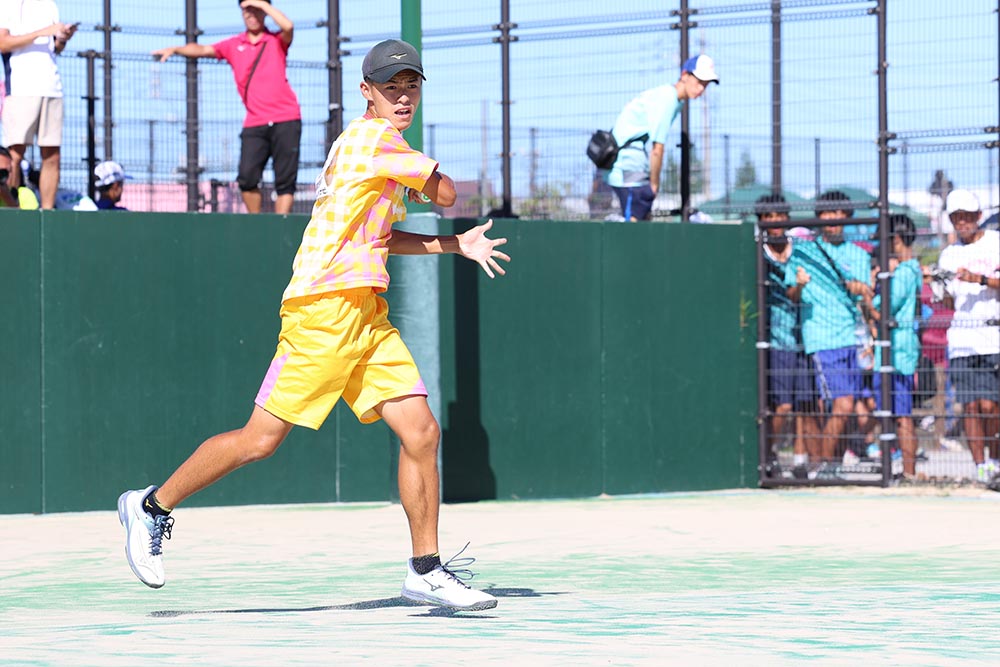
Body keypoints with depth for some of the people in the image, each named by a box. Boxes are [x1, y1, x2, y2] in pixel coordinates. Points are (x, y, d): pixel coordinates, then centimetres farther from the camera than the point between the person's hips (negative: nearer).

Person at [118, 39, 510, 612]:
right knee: (262, 439, -7)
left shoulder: (375, 146, 21)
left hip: (367, 315, 9)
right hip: (324, 307, -9)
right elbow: (447, 194, -4)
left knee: (422, 431, -1)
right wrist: (425, 177, 18)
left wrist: (458, 245, 25)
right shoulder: (375, 140, -9)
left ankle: (426, 571, 4)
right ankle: (152, 507, 9)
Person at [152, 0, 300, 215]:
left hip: (285, 122, -2)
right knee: (247, 177, -12)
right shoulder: (234, 45, 13)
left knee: (285, 181, -4)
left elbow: (288, 27, -15)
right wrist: (175, 49, -7)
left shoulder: (277, 41, 5)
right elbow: (203, 50, 7)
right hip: (254, 124, 2)